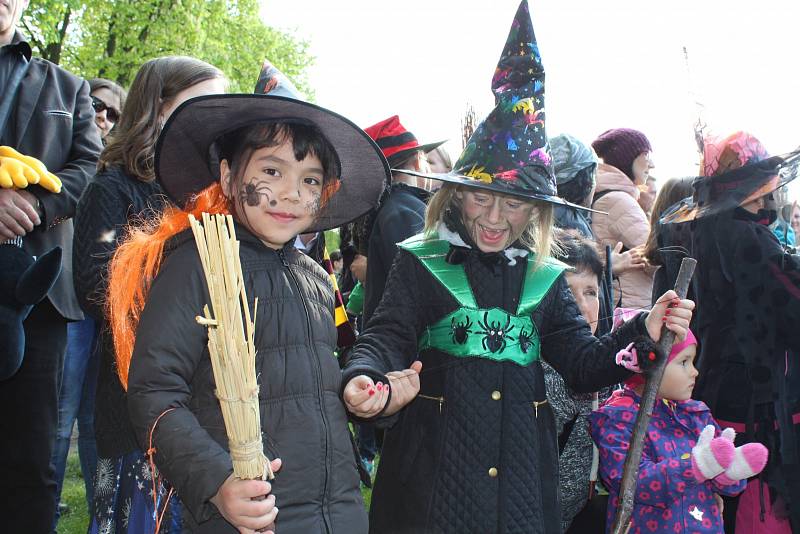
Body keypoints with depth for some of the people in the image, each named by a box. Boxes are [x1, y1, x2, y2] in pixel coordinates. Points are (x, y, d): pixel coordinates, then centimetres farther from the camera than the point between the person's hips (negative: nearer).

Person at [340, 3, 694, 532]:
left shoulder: (545, 277, 8)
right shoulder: (421, 263, -1)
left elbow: (583, 363, 7)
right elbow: (386, 337, -8)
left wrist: (642, 333, -10)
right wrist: (366, 378, -31)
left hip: (521, 470, 3)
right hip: (436, 465, -3)